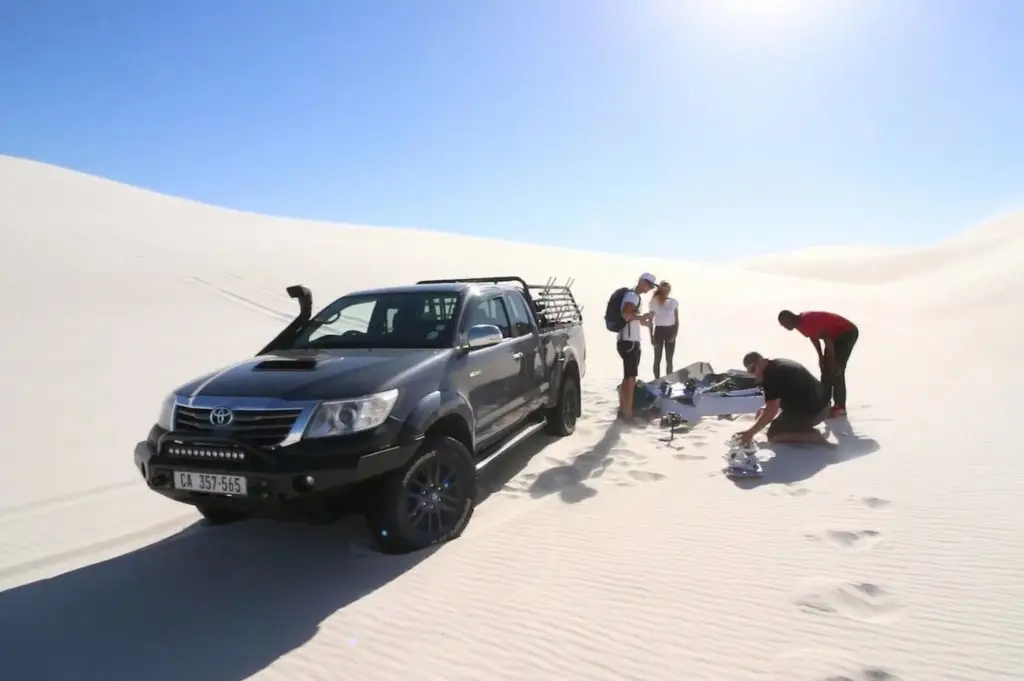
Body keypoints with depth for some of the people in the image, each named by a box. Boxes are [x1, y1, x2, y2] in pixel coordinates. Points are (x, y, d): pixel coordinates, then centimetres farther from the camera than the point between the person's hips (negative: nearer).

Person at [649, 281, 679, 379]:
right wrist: (651, 336, -5)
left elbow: (677, 320, 4)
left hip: (670, 331, 1)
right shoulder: (654, 302, -4)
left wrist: (675, 334, -6)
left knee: (669, 359, 5)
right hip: (659, 330, -1)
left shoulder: (673, 302, 0)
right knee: (657, 359, 1)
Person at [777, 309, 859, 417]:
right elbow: (814, 338, 12)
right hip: (837, 334, 10)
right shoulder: (802, 322, 0)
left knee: (836, 371, -13)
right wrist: (821, 358, 12)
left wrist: (832, 361, -22)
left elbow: (827, 339, -29)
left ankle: (840, 407, -8)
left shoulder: (808, 322, -30)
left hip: (848, 333, -10)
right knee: (826, 369, 9)